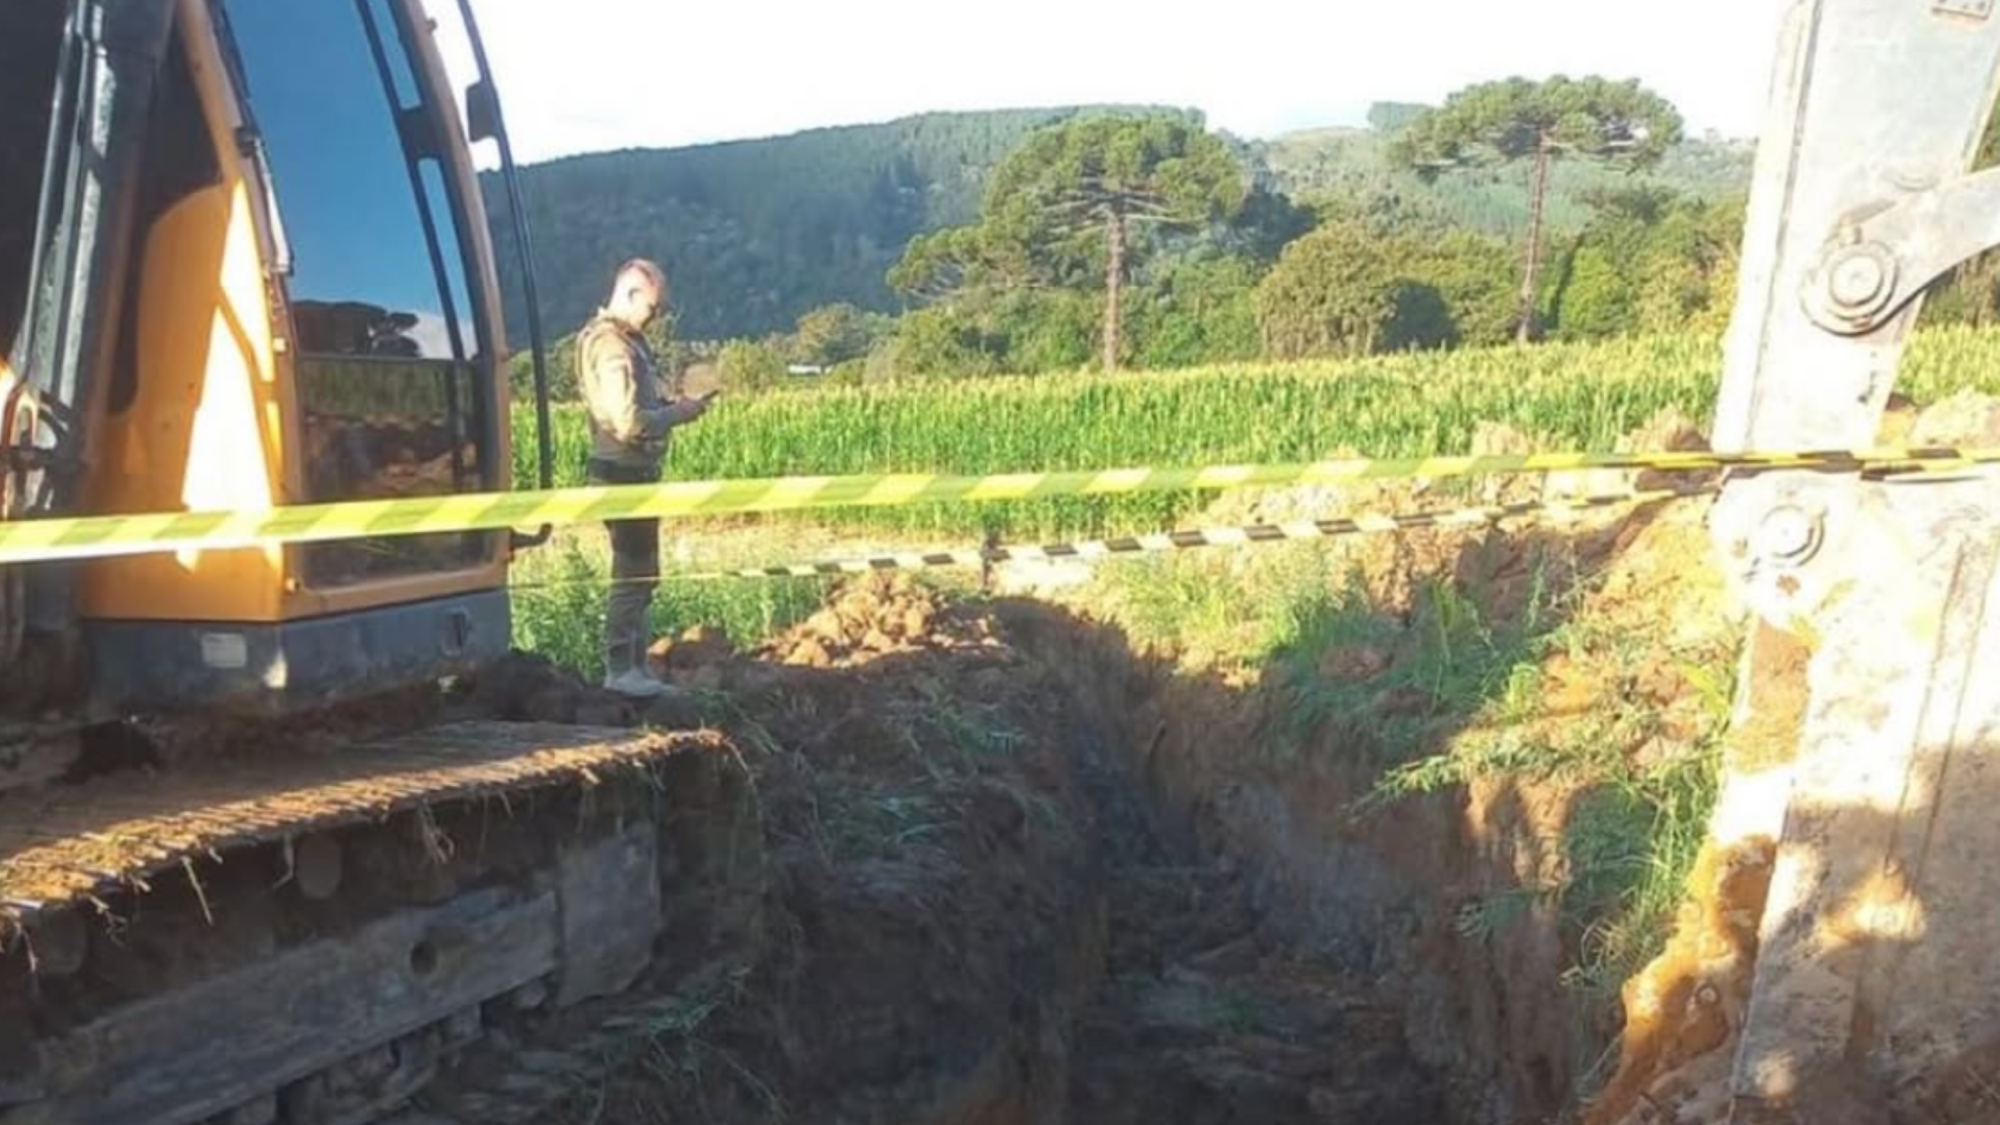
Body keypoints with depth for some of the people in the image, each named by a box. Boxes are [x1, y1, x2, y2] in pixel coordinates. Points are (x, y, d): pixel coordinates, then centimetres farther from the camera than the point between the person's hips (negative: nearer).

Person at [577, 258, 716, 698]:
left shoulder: (627, 340, 13)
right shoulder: (613, 348, -19)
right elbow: (630, 422, -27)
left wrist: (675, 406, 2)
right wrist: (678, 414, -14)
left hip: (636, 474, 10)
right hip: (625, 475, -10)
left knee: (640, 573, 15)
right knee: (633, 574, -3)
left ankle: (635, 666, 24)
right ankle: (620, 670, 6)